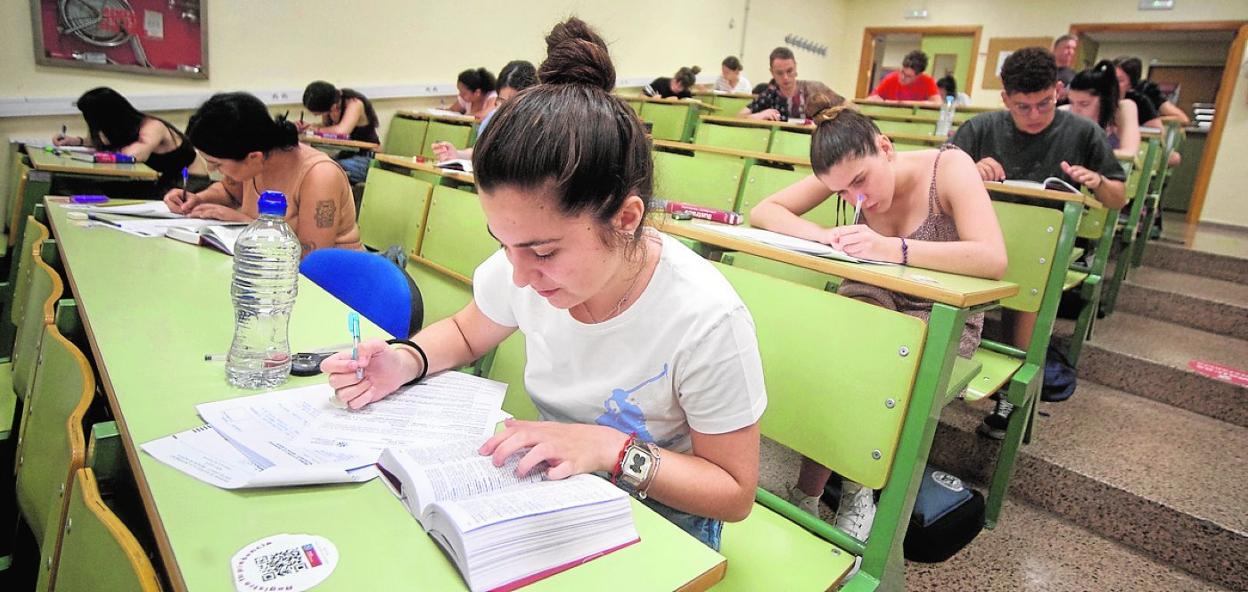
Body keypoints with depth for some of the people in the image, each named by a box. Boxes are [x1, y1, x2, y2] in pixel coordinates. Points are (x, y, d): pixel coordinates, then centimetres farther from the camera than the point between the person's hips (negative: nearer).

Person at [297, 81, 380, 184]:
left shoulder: (354, 103, -22)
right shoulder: (328, 103, -2)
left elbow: (341, 131, -37)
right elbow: (326, 127, 13)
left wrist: (316, 128, -20)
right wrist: (307, 127, -5)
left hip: (365, 159, -7)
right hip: (345, 155, 7)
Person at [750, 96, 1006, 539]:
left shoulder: (949, 167, -20)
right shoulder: (847, 171, -10)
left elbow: (993, 260, -32)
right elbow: (763, 211, -11)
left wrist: (891, 247, -43)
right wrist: (824, 235, -30)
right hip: (872, 298, 3)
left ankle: (808, 493, -10)